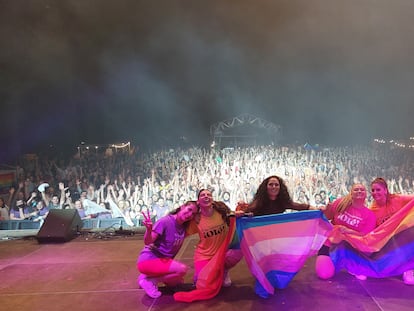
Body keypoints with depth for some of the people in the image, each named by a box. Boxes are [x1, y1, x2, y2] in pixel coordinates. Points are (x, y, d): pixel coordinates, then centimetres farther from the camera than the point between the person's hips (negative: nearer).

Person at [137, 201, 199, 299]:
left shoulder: (184, 227, 2)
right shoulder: (166, 221, -20)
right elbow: (148, 242, -25)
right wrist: (148, 229, -45)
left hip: (163, 260, 9)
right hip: (148, 260, -8)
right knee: (182, 269, -24)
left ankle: (150, 276, 15)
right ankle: (148, 280, -9)